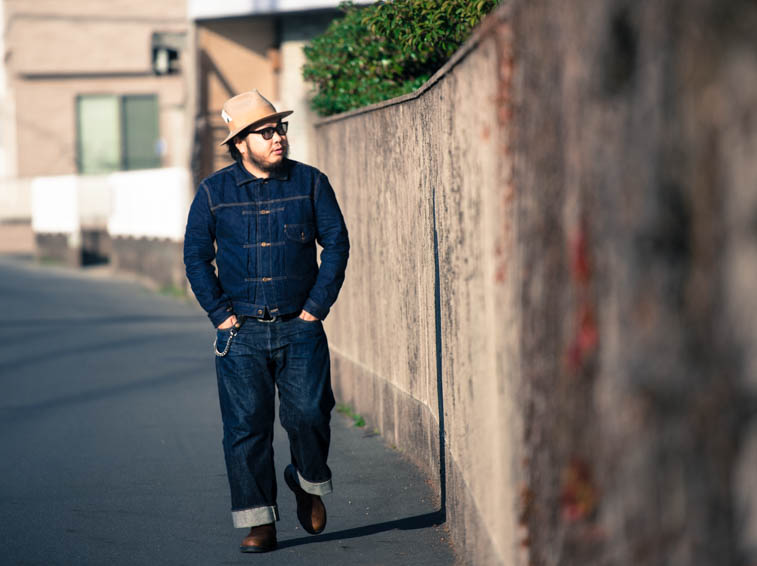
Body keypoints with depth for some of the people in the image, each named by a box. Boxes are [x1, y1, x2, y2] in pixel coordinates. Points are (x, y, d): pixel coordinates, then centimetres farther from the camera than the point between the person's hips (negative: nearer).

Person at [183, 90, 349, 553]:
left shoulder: (310, 182, 3)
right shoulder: (214, 192, 3)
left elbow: (337, 243, 5)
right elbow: (196, 257, 6)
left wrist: (317, 305, -2)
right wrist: (220, 312, -1)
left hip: (300, 328, 0)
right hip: (241, 332, 0)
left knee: (309, 414, -8)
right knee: (246, 425, -2)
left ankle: (310, 483, 22)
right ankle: (259, 522, 6)